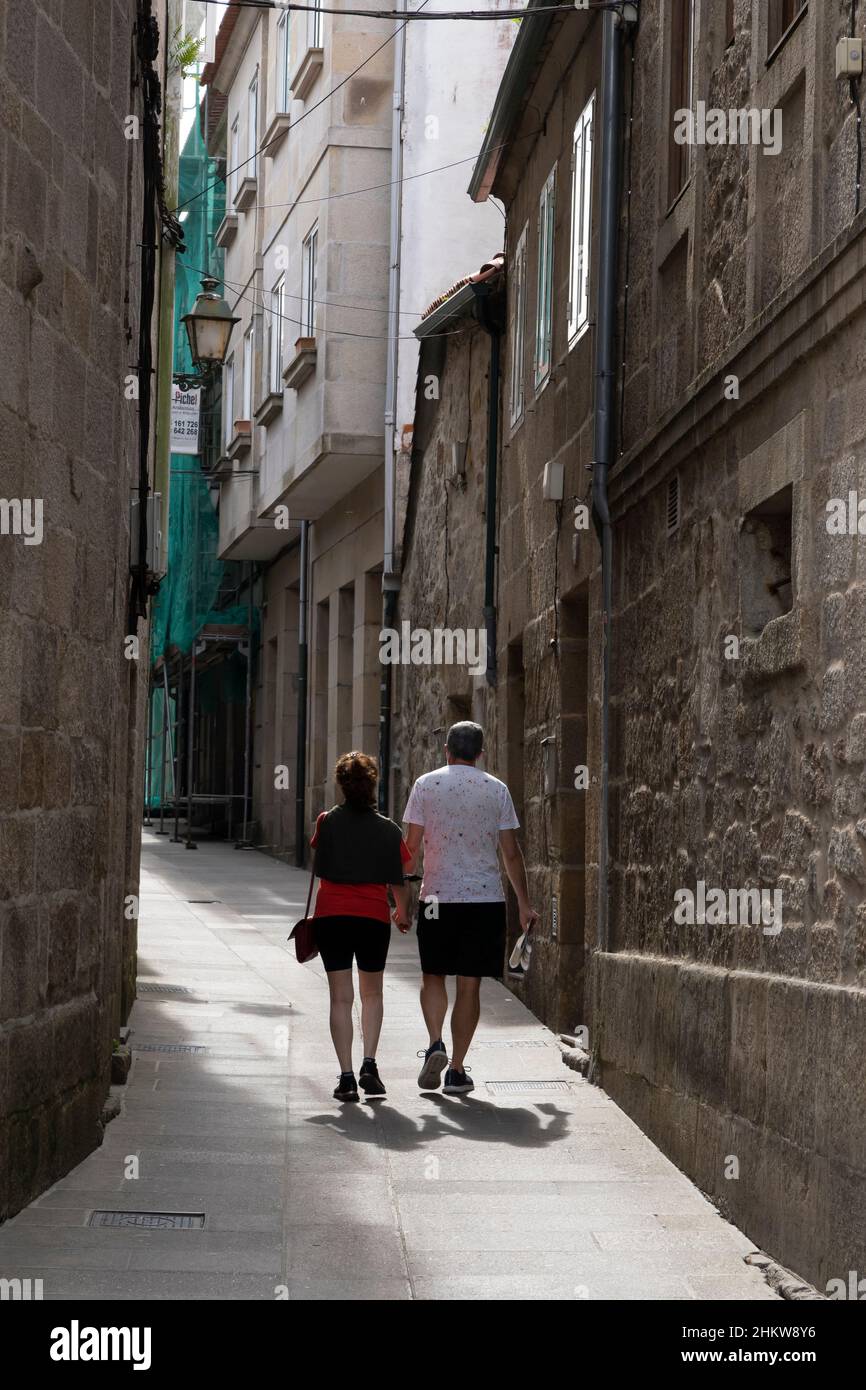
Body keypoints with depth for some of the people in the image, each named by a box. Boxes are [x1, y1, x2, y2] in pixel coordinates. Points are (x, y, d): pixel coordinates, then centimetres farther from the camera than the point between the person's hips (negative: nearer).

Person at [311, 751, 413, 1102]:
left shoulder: (328, 822, -3)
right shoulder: (388, 830, -1)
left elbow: (319, 869, 2)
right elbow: (398, 881, 2)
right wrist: (402, 913, 17)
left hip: (331, 915, 0)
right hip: (373, 918, 0)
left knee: (341, 997, 2)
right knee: (372, 993, 18)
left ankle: (346, 1077, -4)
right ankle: (369, 1065, 4)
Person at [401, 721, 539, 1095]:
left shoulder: (426, 784, 1)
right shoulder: (497, 790, 3)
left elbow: (412, 846, -1)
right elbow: (511, 853, 4)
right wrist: (525, 903, 13)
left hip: (437, 896, 0)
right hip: (486, 898, 0)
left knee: (432, 975, 15)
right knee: (469, 985, 5)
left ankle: (436, 1044, -7)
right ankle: (456, 1070, 5)